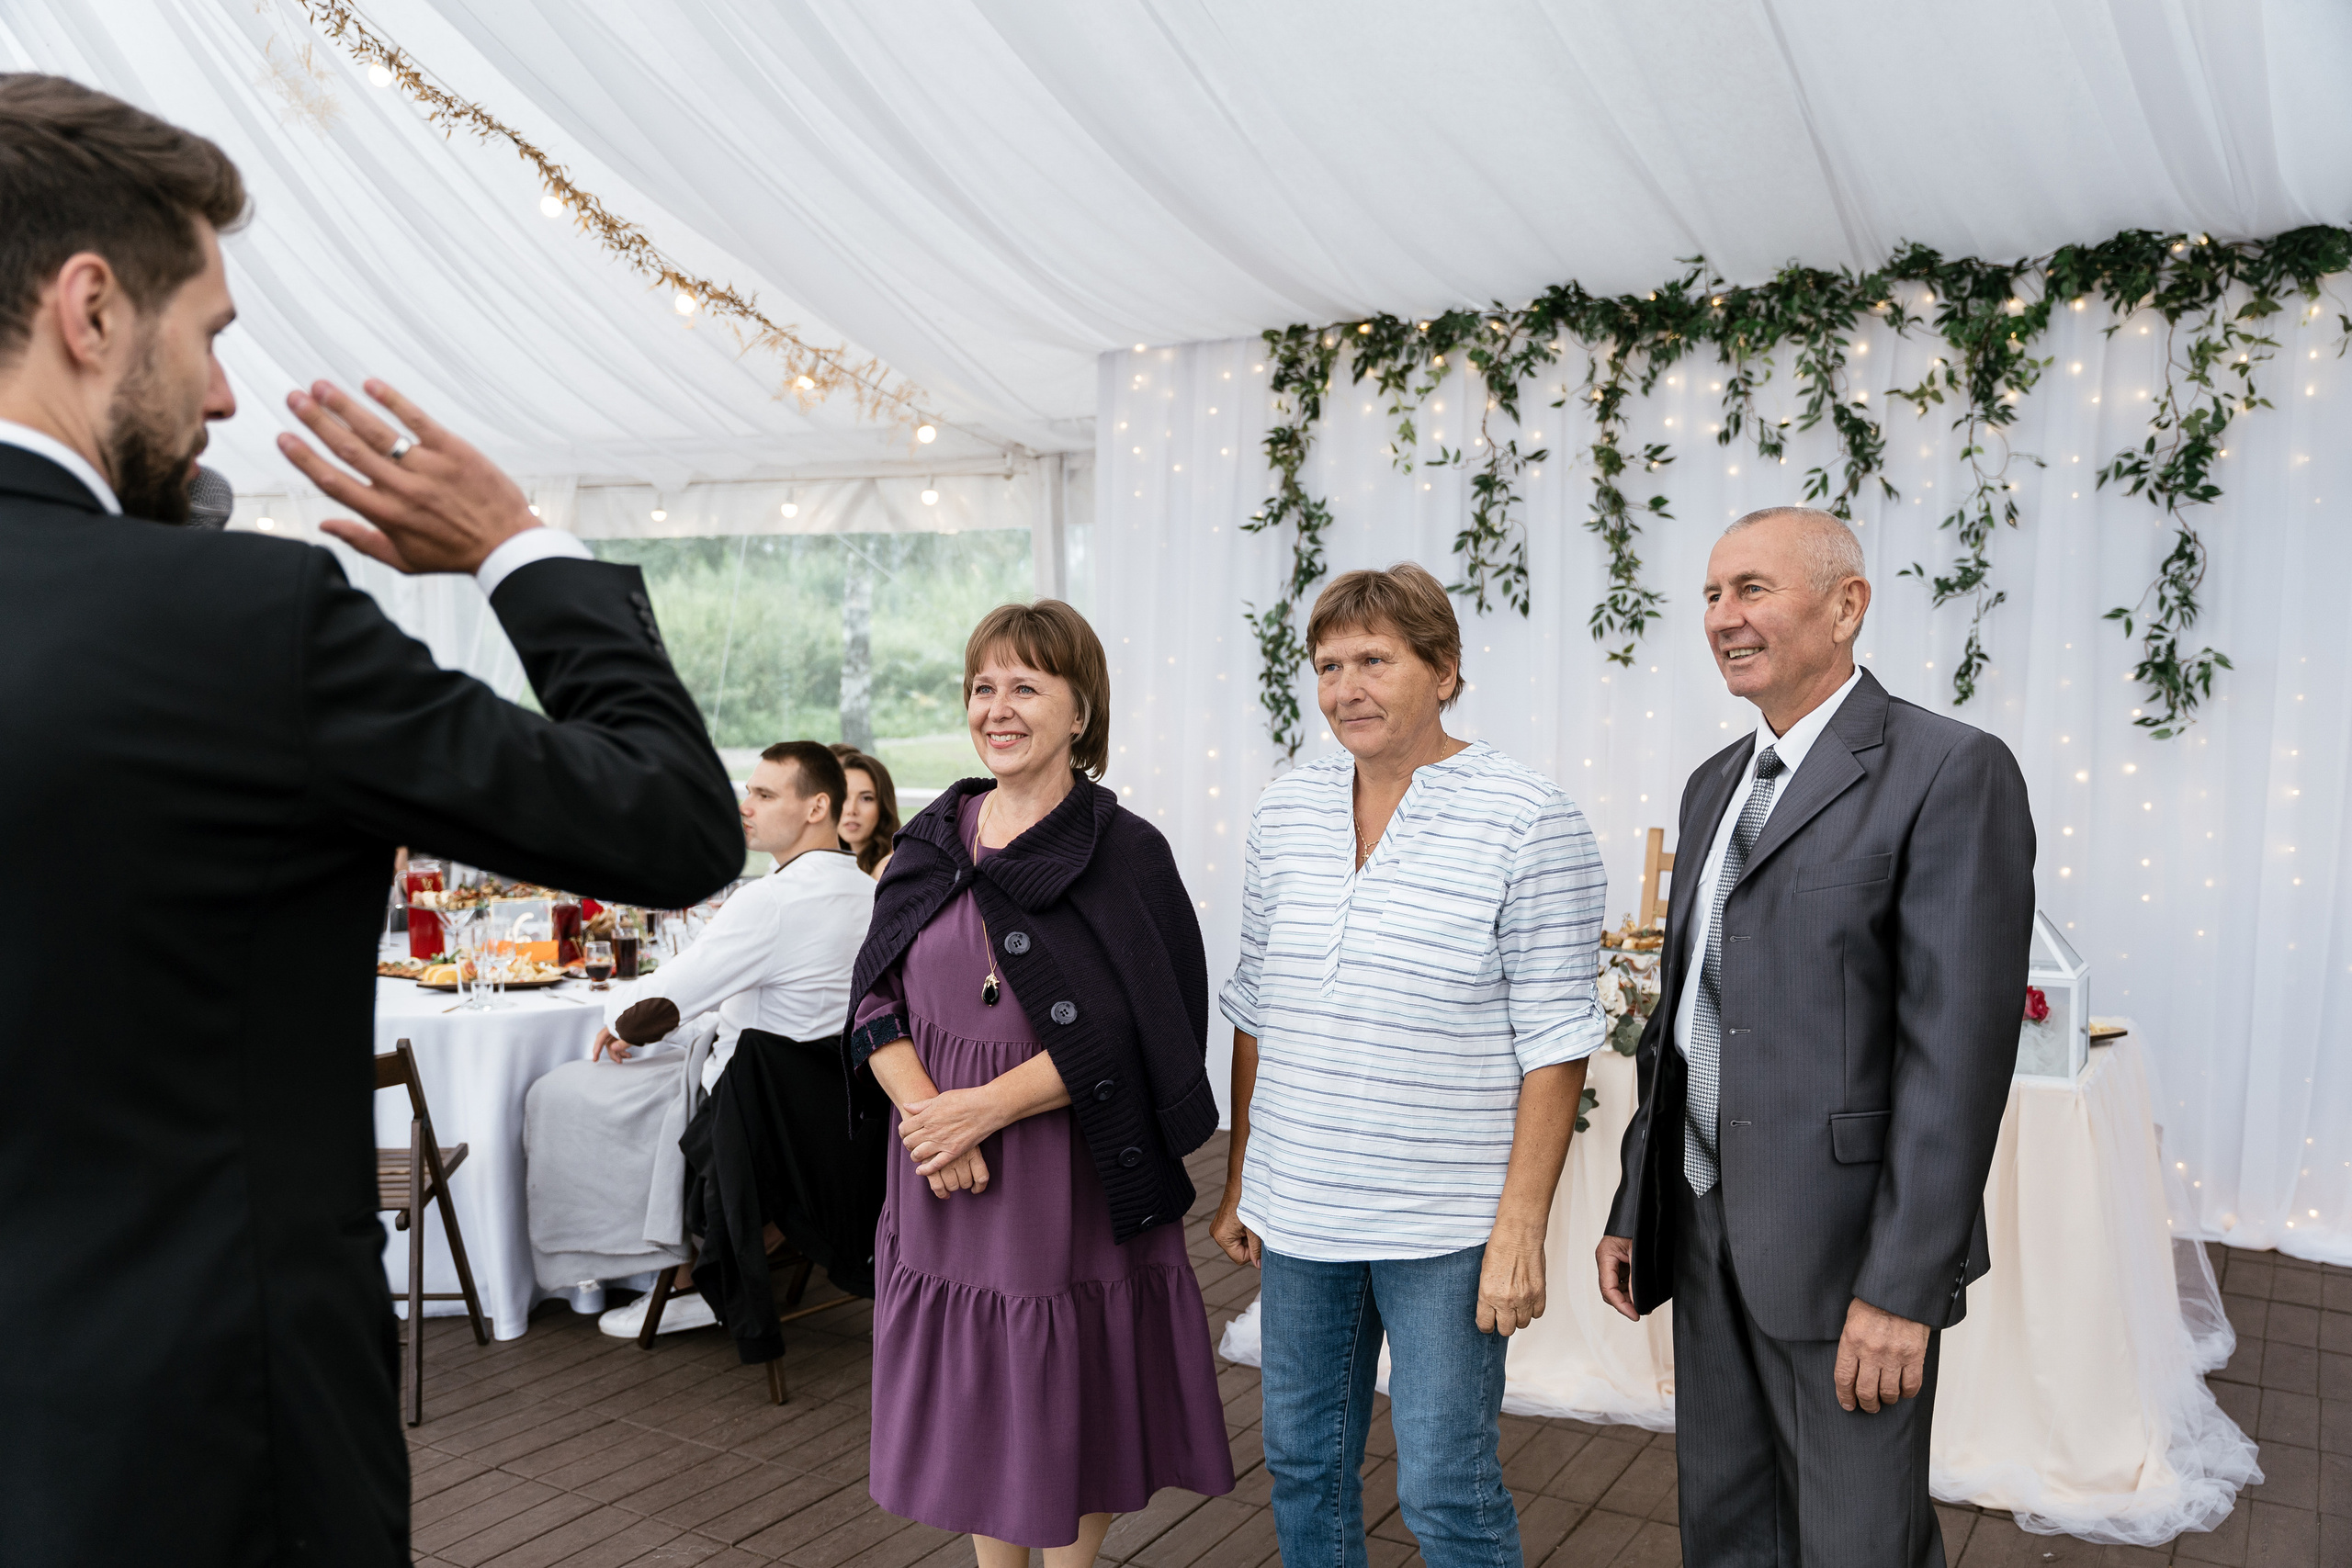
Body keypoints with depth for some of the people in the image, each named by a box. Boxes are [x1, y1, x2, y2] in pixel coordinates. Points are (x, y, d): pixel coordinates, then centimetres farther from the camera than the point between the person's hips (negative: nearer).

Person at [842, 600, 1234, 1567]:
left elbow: (1121, 1032, -14)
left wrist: (984, 1108, -19)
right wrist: (924, 1108, -14)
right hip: (947, 1180, 4)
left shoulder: (1125, 854, -8)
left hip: (1074, 1183, -4)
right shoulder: (931, 843, 6)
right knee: (972, 1399, 15)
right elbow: (875, 1000, 3)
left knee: (1068, 1407, 9)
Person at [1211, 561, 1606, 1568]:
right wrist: (1240, 1183, 13)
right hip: (1297, 1216, 5)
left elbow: (1554, 1041, -11)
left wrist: (1519, 1229, -14)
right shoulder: (1285, 812, 5)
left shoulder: (1528, 821, -10)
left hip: (1446, 1225, -5)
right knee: (1302, 1464, 17)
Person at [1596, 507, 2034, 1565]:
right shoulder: (1717, 784, 11)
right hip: (1709, 1220, 7)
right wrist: (1633, 1208, 13)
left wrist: (1904, 1286, -20)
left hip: (1847, 1235, -7)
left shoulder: (1951, 773, -13)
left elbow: (1960, 1046, -18)